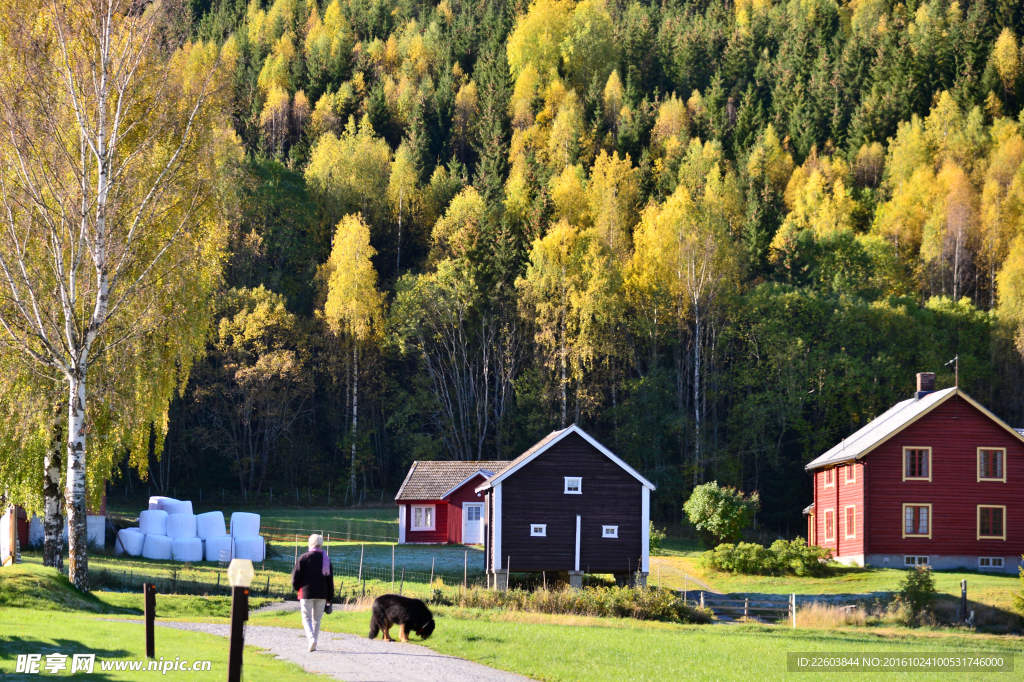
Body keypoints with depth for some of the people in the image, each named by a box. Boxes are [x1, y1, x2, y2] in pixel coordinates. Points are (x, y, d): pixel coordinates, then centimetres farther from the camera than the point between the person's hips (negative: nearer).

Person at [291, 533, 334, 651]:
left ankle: (311, 637, -22)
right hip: (321, 594, 3)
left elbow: (296, 576, -5)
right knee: (317, 619, 11)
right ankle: (314, 645, 12)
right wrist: (329, 597, 14)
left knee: (306, 618, 2)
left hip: (306, 593, -3)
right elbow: (330, 580, 9)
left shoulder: (304, 558, -6)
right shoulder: (326, 559, 6)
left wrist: (297, 588, 15)